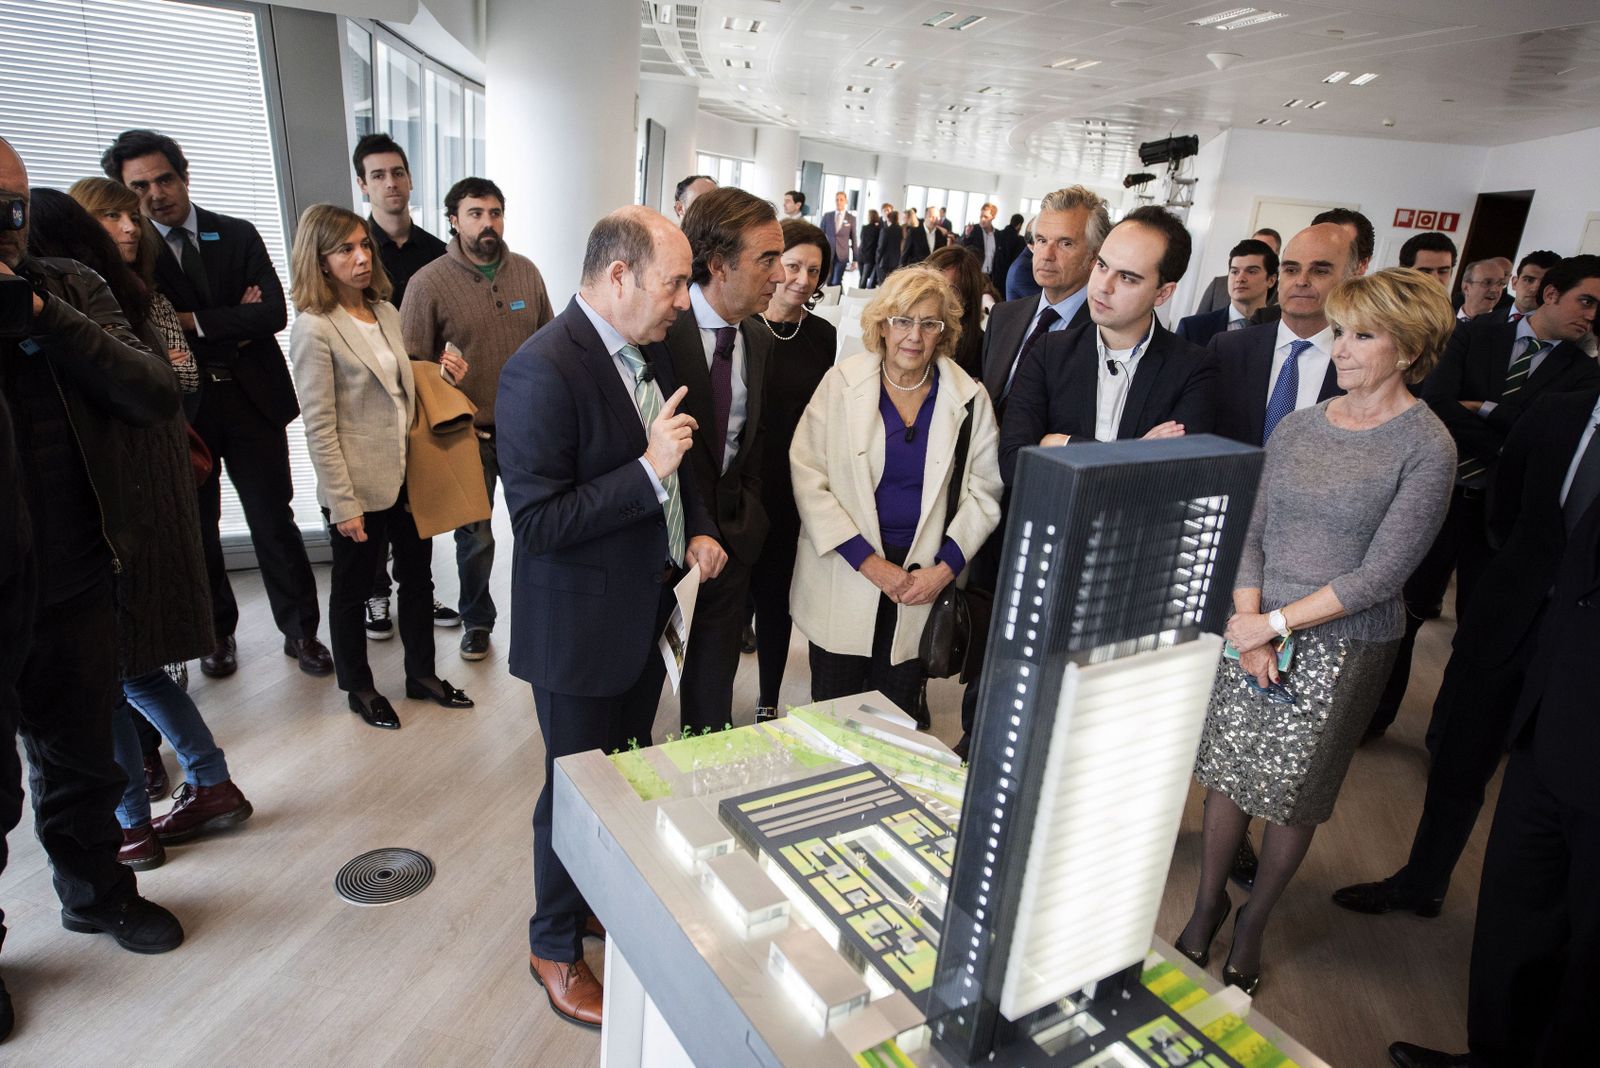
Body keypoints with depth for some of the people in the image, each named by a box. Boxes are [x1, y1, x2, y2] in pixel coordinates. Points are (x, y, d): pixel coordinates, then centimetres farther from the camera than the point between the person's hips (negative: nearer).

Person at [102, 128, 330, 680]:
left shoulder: (239, 236, 5)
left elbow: (274, 313, -7)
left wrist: (195, 322, -11)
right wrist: (234, 325, -11)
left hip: (252, 400, 0)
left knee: (274, 522, 3)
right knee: (197, 529, 11)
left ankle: (300, 630, 15)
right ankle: (216, 632, 28)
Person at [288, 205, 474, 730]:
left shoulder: (386, 311, 6)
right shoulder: (314, 328, -15)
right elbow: (319, 426, -16)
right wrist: (342, 504, -16)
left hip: (409, 475, 7)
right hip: (361, 487, -6)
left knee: (418, 575, 17)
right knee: (353, 590, 13)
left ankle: (421, 674, 35)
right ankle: (359, 688, 32)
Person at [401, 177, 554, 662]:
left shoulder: (526, 272, 2)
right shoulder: (429, 282, -8)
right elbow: (412, 361, -5)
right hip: (469, 434, -2)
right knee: (475, 536, 11)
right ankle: (476, 620, 34)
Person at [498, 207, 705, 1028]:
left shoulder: (645, 352, 4)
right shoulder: (543, 370, -23)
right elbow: (536, 520, -24)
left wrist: (696, 526, 3)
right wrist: (649, 471, -28)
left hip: (644, 614, 8)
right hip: (581, 627, -8)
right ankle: (555, 946, 36)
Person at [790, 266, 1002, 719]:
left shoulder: (969, 398, 1)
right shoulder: (842, 381, -3)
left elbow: (983, 491, 5)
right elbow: (807, 476, -8)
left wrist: (945, 567, -8)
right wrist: (868, 561, -13)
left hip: (923, 583, 1)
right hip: (843, 577, -1)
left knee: (895, 718, 11)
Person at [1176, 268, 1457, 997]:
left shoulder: (1426, 447, -9)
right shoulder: (1298, 426, 4)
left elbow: (1381, 573, -14)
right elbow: (1250, 532, 3)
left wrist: (1274, 624, -16)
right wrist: (1247, 623, -9)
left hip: (1341, 647, -3)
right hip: (1256, 632, 4)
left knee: (1294, 797, 9)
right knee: (1228, 771, 10)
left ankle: (1252, 924, 31)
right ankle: (1207, 903, 31)